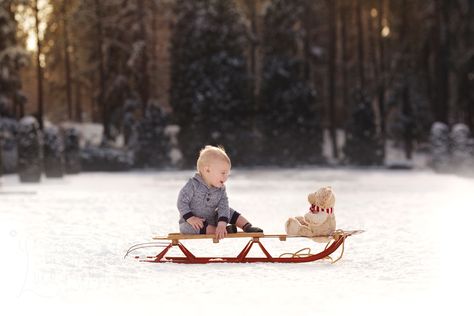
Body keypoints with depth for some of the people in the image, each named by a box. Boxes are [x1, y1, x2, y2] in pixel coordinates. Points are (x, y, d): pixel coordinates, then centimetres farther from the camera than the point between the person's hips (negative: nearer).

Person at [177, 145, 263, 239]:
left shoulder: (221, 189, -4)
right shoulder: (193, 185, -19)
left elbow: (223, 206, -15)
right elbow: (182, 202, -17)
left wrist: (222, 223, -31)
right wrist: (190, 218, -28)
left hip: (211, 219, 5)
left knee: (231, 213, -3)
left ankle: (247, 227, 1)